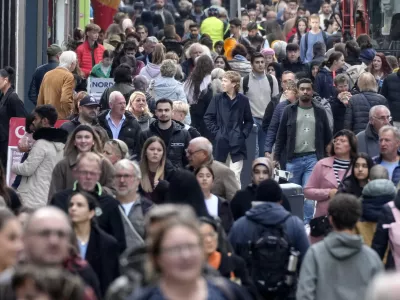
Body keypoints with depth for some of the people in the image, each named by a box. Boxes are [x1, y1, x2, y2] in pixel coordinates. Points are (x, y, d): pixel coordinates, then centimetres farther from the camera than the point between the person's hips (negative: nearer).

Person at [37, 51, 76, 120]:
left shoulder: (47, 74, 11)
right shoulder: (68, 76, -10)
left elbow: (40, 99, 16)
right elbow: (65, 100, -21)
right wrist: (71, 116, -10)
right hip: (61, 118, -7)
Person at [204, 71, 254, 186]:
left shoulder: (243, 100, 1)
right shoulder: (217, 99, 3)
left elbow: (249, 121, 11)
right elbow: (208, 118, 6)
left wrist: (244, 133, -3)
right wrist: (216, 132, -3)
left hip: (237, 143, -2)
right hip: (221, 142, 2)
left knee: (235, 176, -7)